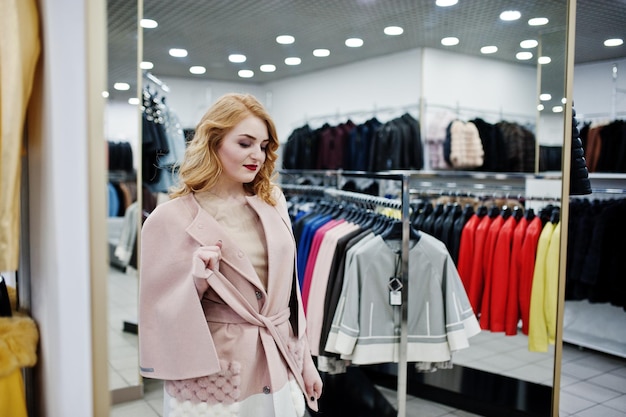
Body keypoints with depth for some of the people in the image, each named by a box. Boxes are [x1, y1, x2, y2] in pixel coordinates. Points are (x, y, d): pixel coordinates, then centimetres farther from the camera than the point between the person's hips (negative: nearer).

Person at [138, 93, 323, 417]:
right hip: (215, 379, -4)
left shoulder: (272, 201, 3)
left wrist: (304, 359, 11)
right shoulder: (171, 218, -10)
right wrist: (197, 277, -25)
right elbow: (163, 312, -7)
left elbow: (289, 287, 9)